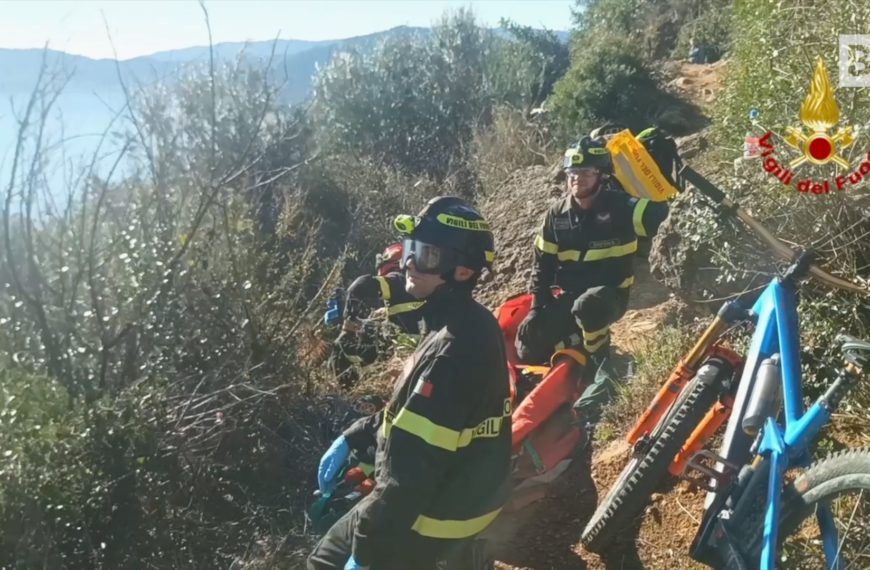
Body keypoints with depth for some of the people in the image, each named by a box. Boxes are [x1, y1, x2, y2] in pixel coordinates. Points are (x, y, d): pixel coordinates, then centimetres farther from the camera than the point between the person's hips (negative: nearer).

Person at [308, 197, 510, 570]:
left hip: (434, 513, -9)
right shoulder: (469, 326, 3)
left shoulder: (455, 346, -29)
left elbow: (415, 463, -30)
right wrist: (352, 438, 10)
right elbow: (413, 410, 14)